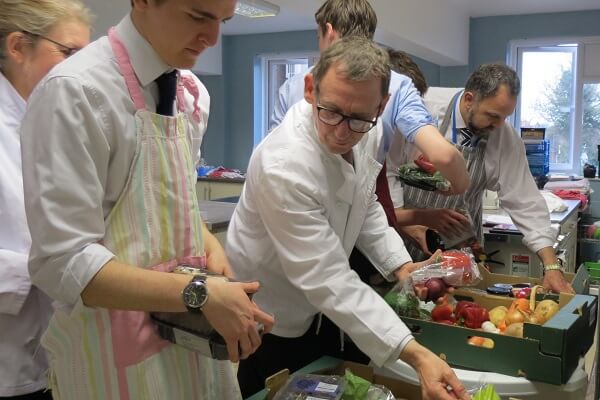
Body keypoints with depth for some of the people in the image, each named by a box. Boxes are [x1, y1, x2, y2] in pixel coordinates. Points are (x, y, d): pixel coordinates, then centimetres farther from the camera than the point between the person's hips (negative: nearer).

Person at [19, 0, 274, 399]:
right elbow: (63, 263, -22)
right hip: (117, 344, -6)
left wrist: (210, 243, -4)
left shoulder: (192, 92, 2)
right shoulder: (74, 91, -20)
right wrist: (202, 294, -25)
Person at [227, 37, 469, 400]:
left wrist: (401, 266, -7)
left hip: (324, 312, 7)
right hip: (270, 326, -7)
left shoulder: (365, 133, -11)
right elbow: (329, 281, -34)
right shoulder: (284, 167, -35)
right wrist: (417, 355, -38)